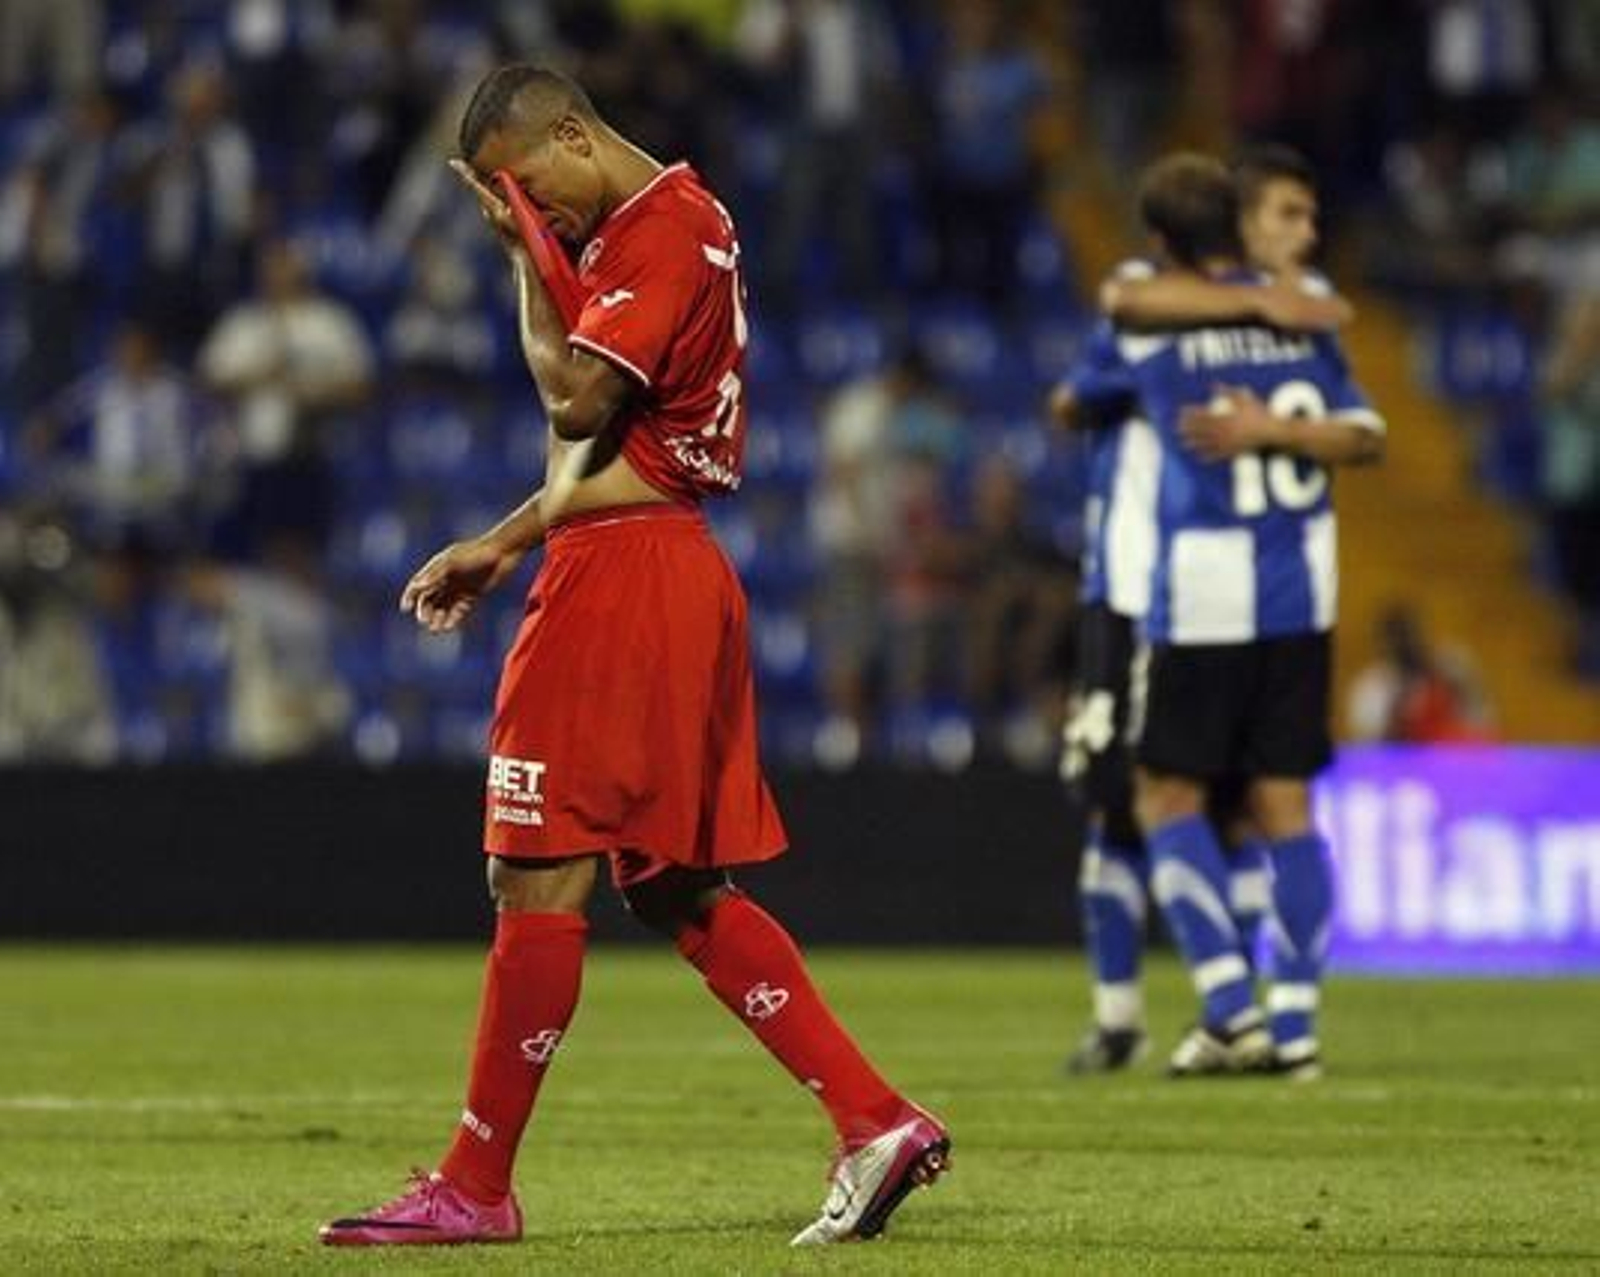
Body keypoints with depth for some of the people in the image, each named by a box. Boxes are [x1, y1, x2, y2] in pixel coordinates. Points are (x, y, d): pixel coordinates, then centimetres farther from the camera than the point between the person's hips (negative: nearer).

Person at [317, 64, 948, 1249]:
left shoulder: (662, 230, -12)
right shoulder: (653, 229, 20)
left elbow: (579, 401, -20)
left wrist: (529, 263, -10)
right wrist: (502, 547, 20)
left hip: (625, 582, -11)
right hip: (667, 572, 11)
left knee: (540, 875, -6)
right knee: (679, 886, 10)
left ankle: (477, 1189, -2)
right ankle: (878, 1121, 6)